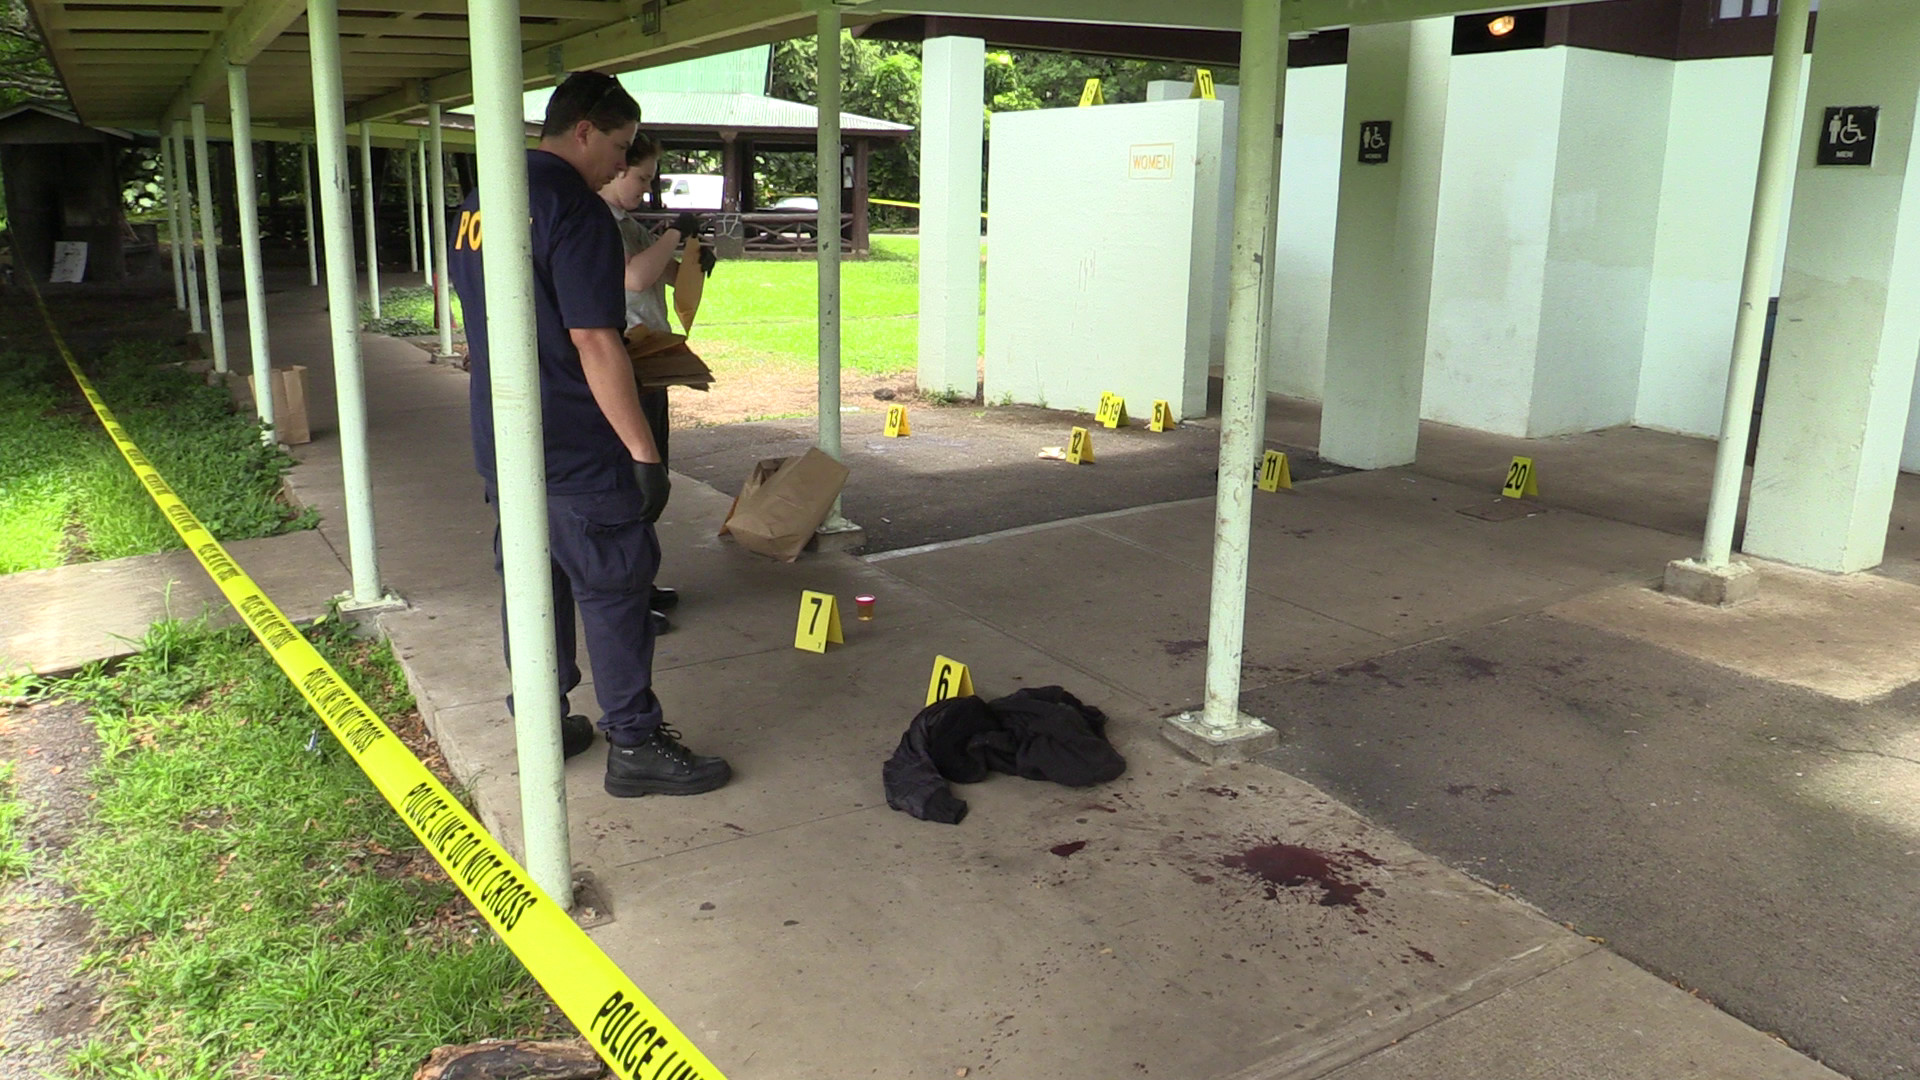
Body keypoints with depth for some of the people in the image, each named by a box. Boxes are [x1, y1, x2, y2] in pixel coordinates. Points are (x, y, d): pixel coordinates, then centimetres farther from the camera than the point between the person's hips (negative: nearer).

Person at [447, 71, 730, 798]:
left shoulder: (478, 206, 12)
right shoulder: (573, 207, -17)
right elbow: (594, 342, -22)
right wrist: (644, 451, -20)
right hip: (578, 452, -9)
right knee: (614, 590, 1)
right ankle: (635, 745, 8)